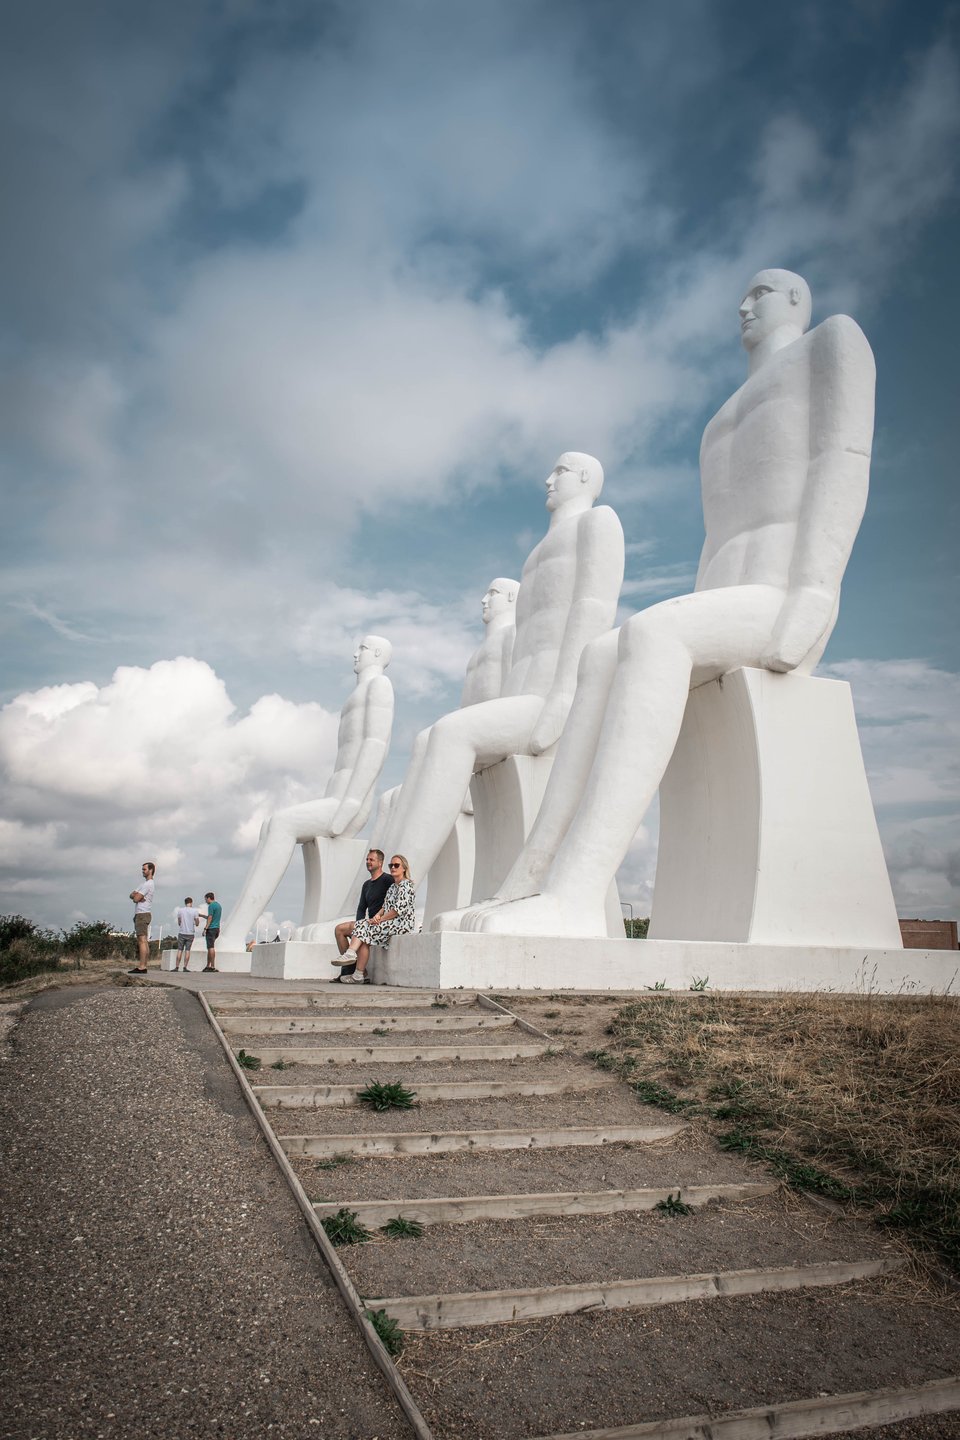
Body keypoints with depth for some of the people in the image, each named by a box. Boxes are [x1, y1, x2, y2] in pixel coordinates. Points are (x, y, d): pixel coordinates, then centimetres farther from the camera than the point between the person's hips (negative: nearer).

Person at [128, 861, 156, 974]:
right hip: (140, 914, 10)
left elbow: (136, 898, -16)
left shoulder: (148, 884, -12)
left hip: (143, 914, -10)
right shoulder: (144, 882, 22)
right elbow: (132, 895, 16)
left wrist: (135, 895, 5)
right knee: (143, 941, 8)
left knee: (142, 940, -14)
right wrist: (136, 895, -6)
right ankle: (142, 966, 8)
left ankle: (142, 967, -19)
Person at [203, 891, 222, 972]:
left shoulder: (211, 906, -12)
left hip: (211, 929, -9)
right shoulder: (219, 905, 17)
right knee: (210, 947, 13)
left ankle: (212, 966, -8)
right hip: (217, 928, 9)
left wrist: (205, 928, -16)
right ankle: (208, 965, 15)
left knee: (211, 947, -7)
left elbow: (210, 918, -17)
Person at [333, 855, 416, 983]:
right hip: (391, 923, 8)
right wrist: (378, 915, -3)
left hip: (402, 924, -8)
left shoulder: (406, 885, -7)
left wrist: (380, 919, -14)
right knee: (362, 924, -12)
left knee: (364, 929, -19)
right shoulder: (392, 886, 22)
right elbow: (385, 906, 18)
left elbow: (399, 909, -17)